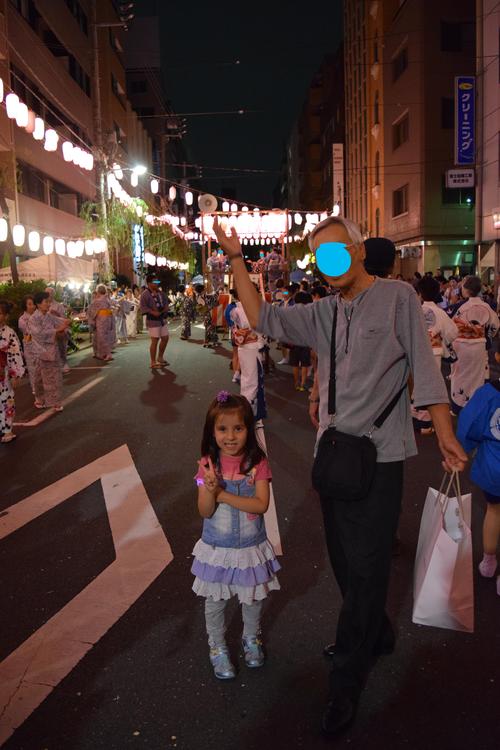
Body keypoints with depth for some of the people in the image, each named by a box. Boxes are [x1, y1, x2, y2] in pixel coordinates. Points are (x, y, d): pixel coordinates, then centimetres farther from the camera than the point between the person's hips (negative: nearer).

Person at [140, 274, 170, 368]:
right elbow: (143, 307, -16)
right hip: (153, 321, -8)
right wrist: (153, 312, -24)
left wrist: (164, 310, -6)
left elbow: (166, 303, 15)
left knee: (165, 338, 13)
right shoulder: (145, 294, -11)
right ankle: (153, 362, 4)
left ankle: (160, 358, 31)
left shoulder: (161, 293, 12)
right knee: (155, 340, -5)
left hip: (163, 319, 8)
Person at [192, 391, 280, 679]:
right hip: (217, 548, 0)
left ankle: (251, 637, 48)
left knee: (253, 598, 20)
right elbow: (205, 512, -13)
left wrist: (222, 494, -25)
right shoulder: (208, 464, -12)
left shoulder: (257, 462, -14)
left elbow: (261, 504, -22)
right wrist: (210, 491, -34)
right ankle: (218, 647, 41)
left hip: (251, 546, 0)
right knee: (215, 601, 16)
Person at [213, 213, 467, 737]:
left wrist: (445, 435, -13)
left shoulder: (398, 297, -5)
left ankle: (346, 684, 16)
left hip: (378, 456, -6)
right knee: (344, 559, 18)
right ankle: (376, 635, 43)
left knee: (364, 566, 1)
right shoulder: (322, 314, 10)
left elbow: (423, 367, -8)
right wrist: (236, 260, 4)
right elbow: (263, 319, 9)